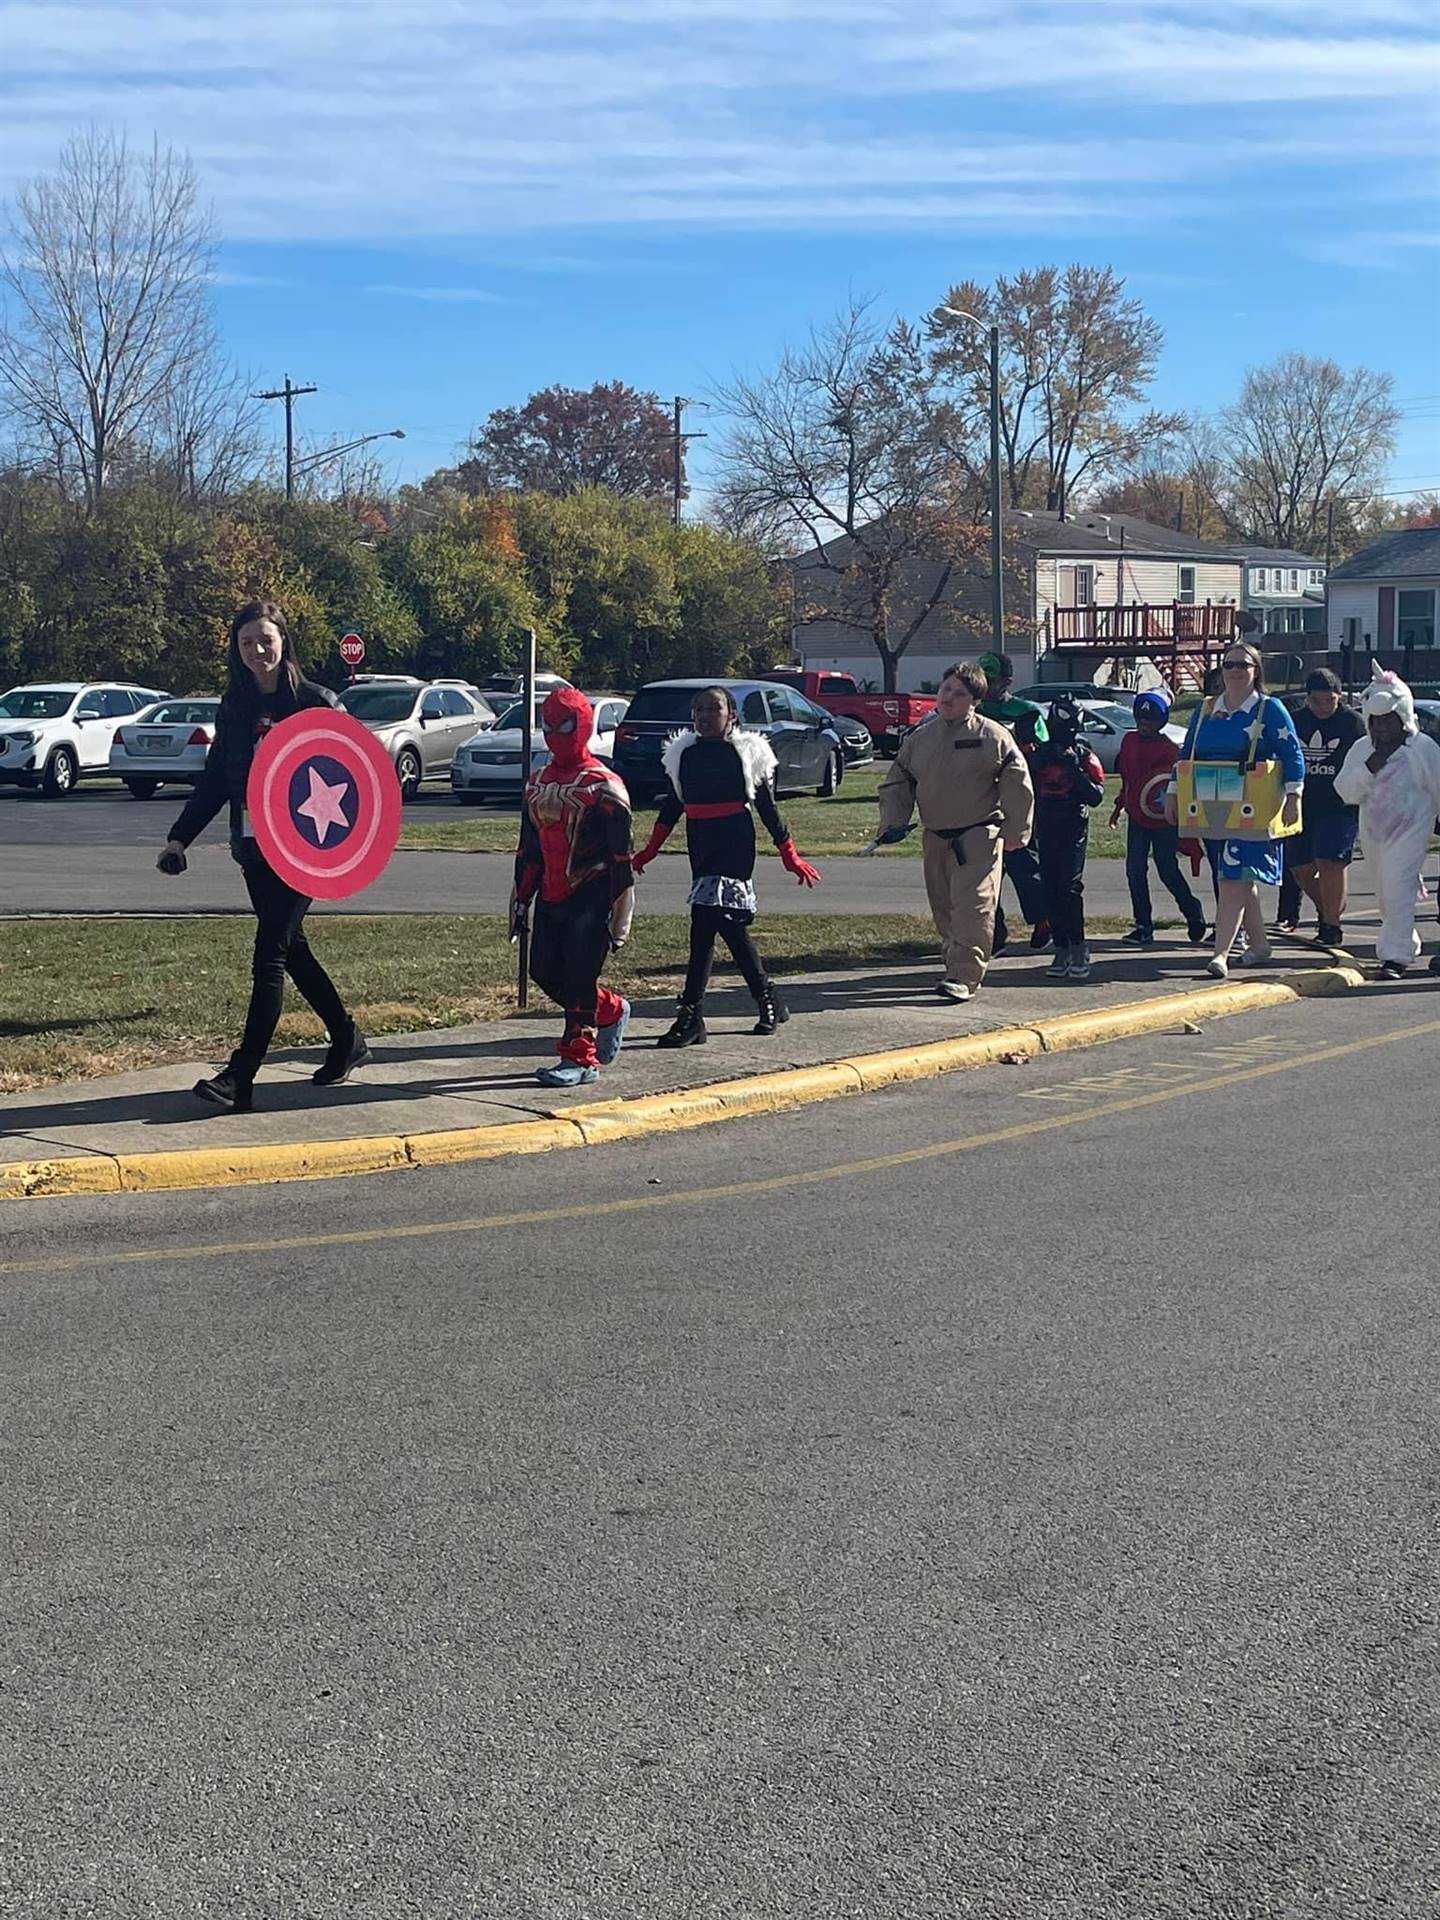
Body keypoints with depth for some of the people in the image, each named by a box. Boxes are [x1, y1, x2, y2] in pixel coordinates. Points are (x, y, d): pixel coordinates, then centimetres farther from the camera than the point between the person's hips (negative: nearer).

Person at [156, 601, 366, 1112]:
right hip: (254, 848, 7)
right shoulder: (235, 707, 10)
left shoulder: (316, 702, -6)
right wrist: (179, 837, 8)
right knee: (291, 948, 15)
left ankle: (240, 1078, -12)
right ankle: (347, 1041, 33)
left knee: (270, 955, -10)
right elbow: (214, 780, 15)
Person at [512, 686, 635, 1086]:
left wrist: (620, 914, -13)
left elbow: (620, 855, -10)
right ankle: (612, 1011, 28)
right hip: (551, 895, 7)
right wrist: (520, 898, 18)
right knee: (544, 971, 6)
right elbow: (528, 847, 20)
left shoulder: (603, 786, -8)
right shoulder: (538, 783, 14)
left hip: (590, 896, -7)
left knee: (578, 976, -9)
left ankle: (580, 1058, -2)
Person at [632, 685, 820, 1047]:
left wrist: (790, 856, 4)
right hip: (700, 845, 6)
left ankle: (691, 1015, -16)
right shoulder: (684, 754, 10)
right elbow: (672, 805, 19)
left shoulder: (747, 753, -3)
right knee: (729, 925, 11)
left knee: (705, 919, -16)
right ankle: (768, 999, 27)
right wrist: (649, 851, 20)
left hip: (735, 843, -6)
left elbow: (767, 807, 2)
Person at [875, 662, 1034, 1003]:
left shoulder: (993, 737, -5)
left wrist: (1015, 832, -3)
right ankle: (955, 967, 25)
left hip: (979, 835, -6)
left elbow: (1017, 784, -2)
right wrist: (893, 822, 2)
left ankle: (965, 976, -15)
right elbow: (897, 781, 16)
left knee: (972, 904, -15)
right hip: (936, 837, 6)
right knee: (944, 907, 11)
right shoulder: (920, 738, 10)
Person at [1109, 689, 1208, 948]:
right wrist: (1120, 804, 22)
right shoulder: (1130, 740, 7)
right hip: (1137, 818, 6)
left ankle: (1195, 917, 19)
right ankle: (1143, 928, 8)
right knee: (1135, 871, 2)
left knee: (1168, 872, -1)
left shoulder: (1169, 749, -11)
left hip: (1163, 820, -6)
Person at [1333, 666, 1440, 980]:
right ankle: (1408, 945, 34)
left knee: (1397, 891, -16)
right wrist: (1370, 767, -13)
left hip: (1410, 831, -5)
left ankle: (1395, 957, -18)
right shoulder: (1361, 750, 7)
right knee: (1385, 895, 14)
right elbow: (1345, 792, 0)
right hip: (1373, 832, 5)